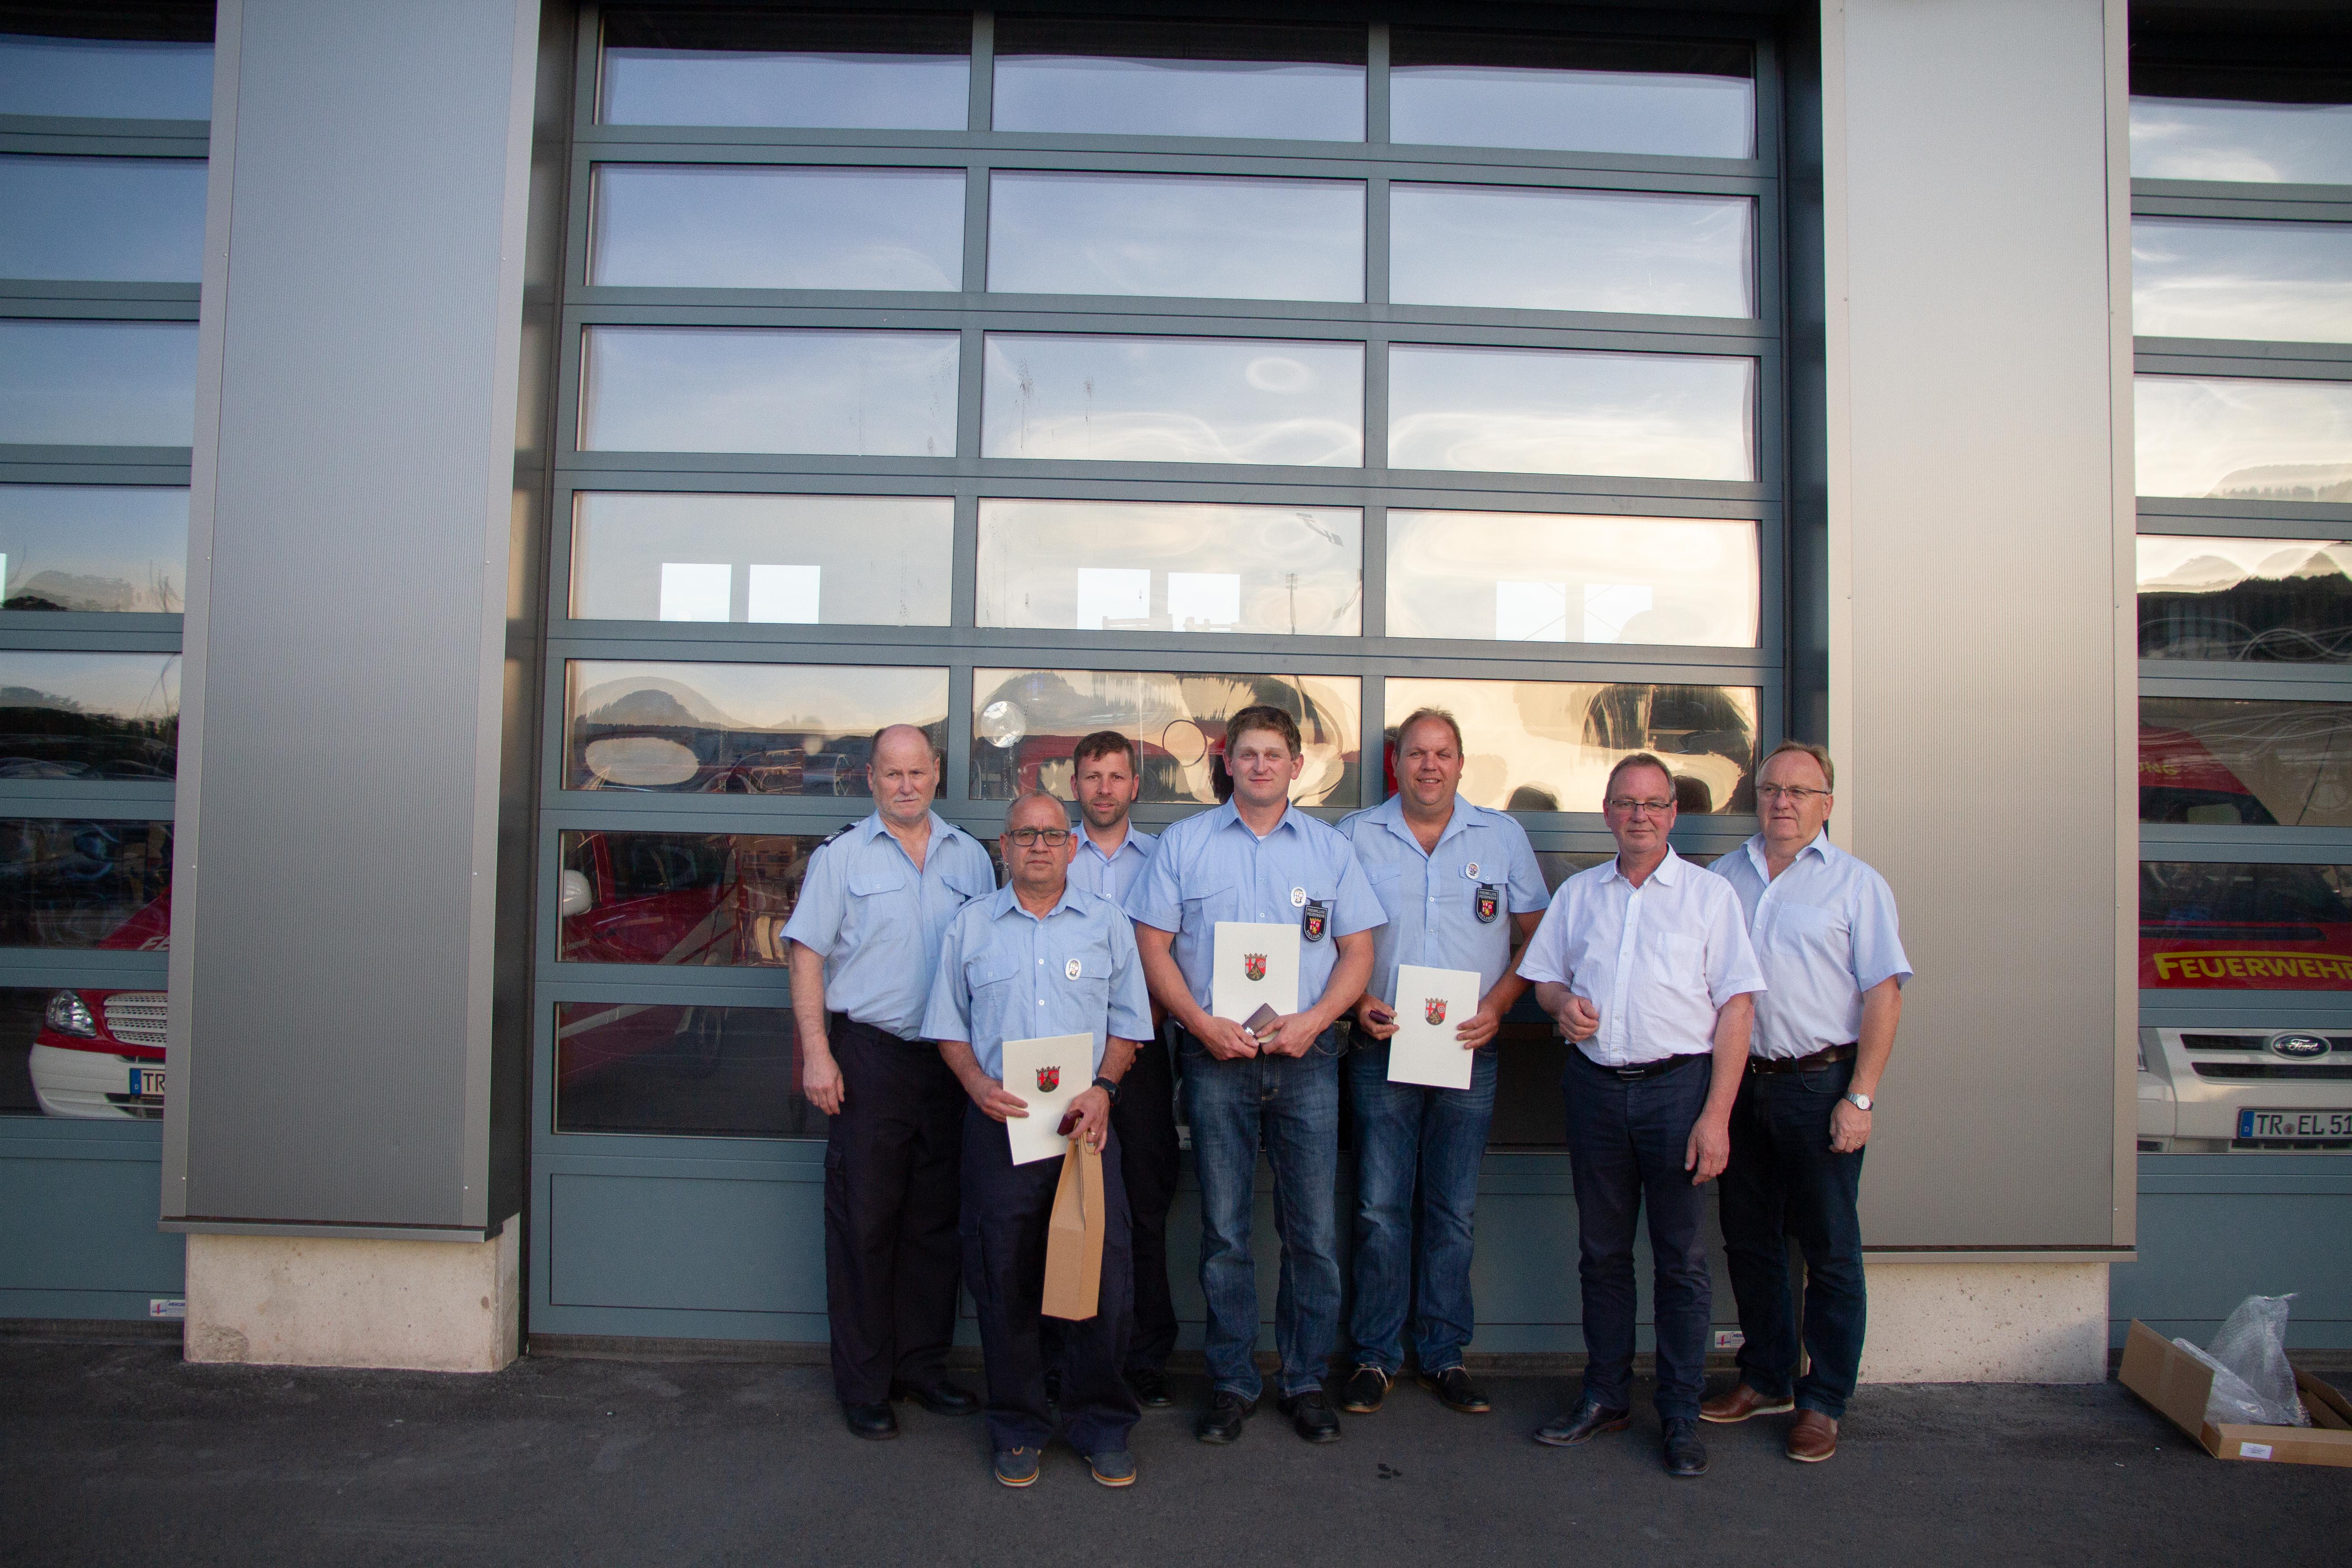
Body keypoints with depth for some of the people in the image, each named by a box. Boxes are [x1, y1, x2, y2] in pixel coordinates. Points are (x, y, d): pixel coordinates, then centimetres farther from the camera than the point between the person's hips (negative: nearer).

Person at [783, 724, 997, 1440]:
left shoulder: (970, 857, 10)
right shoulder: (842, 856, 2)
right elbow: (808, 958, -2)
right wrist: (817, 1054, -11)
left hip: (950, 1058, 3)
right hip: (868, 1055, -3)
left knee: (935, 1219, 10)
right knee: (864, 1219, 1)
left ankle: (922, 1364, 23)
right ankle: (864, 1384, 12)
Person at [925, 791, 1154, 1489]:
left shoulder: (1108, 924, 10)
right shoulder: (971, 925, 10)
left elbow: (1128, 1023, 9)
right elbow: (949, 1026, 10)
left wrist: (1103, 1088, -8)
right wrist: (979, 1085, -8)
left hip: (1087, 1121, 0)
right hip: (998, 1122, 0)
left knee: (1102, 1269, -1)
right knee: (1003, 1276, 5)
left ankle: (1102, 1424, 17)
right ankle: (1018, 1426, 21)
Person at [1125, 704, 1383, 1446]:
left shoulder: (1330, 848, 9)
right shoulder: (1183, 843, 6)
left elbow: (1357, 951, 7)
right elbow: (1153, 946, 3)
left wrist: (1313, 1019, -9)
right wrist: (1202, 1022, -10)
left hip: (1306, 1055, 1)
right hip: (1216, 1056, -1)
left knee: (1313, 1229, 3)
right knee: (1224, 1229, 6)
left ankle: (1307, 1380, 18)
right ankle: (1231, 1382, 18)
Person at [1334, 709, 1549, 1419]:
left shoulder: (1503, 836, 7)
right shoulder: (1355, 836, 5)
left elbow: (1535, 934, 9)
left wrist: (1498, 1004, -5)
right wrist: (1358, 1000, -8)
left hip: (1470, 1051, 1)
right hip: (1382, 1047, -1)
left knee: (1454, 1209, 7)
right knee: (1380, 1207, 2)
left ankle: (1443, 1354, 20)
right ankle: (1376, 1355, 14)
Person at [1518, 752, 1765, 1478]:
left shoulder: (1709, 894, 0)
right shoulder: (1577, 893, 11)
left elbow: (1736, 1008, -4)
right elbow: (1543, 974, 19)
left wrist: (1715, 1115, -11)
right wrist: (1560, 1002, -7)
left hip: (1677, 1087, -3)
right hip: (1596, 1087, 3)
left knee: (1680, 1257, 3)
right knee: (1601, 1251, 11)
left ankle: (1681, 1416, 15)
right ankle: (1605, 1397, 24)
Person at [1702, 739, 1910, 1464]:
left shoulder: (1857, 883, -1)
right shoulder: (1724, 876, 9)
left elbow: (1884, 995, -6)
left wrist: (1859, 1099, -12)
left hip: (1821, 1083, -4)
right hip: (1740, 1079, 4)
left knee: (1830, 1251, 4)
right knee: (1749, 1239, 13)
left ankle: (1823, 1402, 17)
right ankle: (1766, 1378, 28)